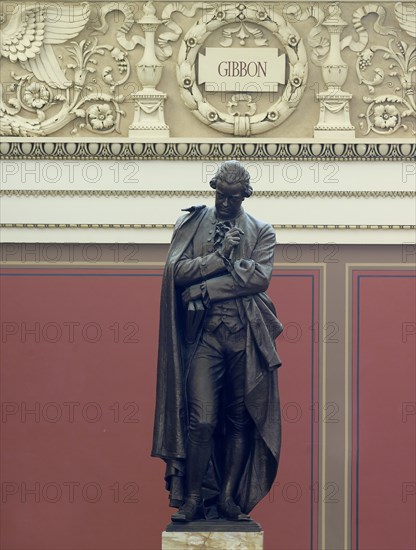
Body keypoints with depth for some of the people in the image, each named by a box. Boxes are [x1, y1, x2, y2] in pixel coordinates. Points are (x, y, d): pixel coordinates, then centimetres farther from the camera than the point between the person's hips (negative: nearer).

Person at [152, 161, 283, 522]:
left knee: (240, 420, 2)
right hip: (205, 332, -1)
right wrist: (221, 256, -9)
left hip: (245, 334, 1)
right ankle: (194, 497, -3)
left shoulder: (261, 232, 11)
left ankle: (228, 497, 8)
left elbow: (260, 277, -4)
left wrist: (206, 285, -8)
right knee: (202, 420, -10)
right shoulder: (191, 224, 12)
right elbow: (178, 269, -1)